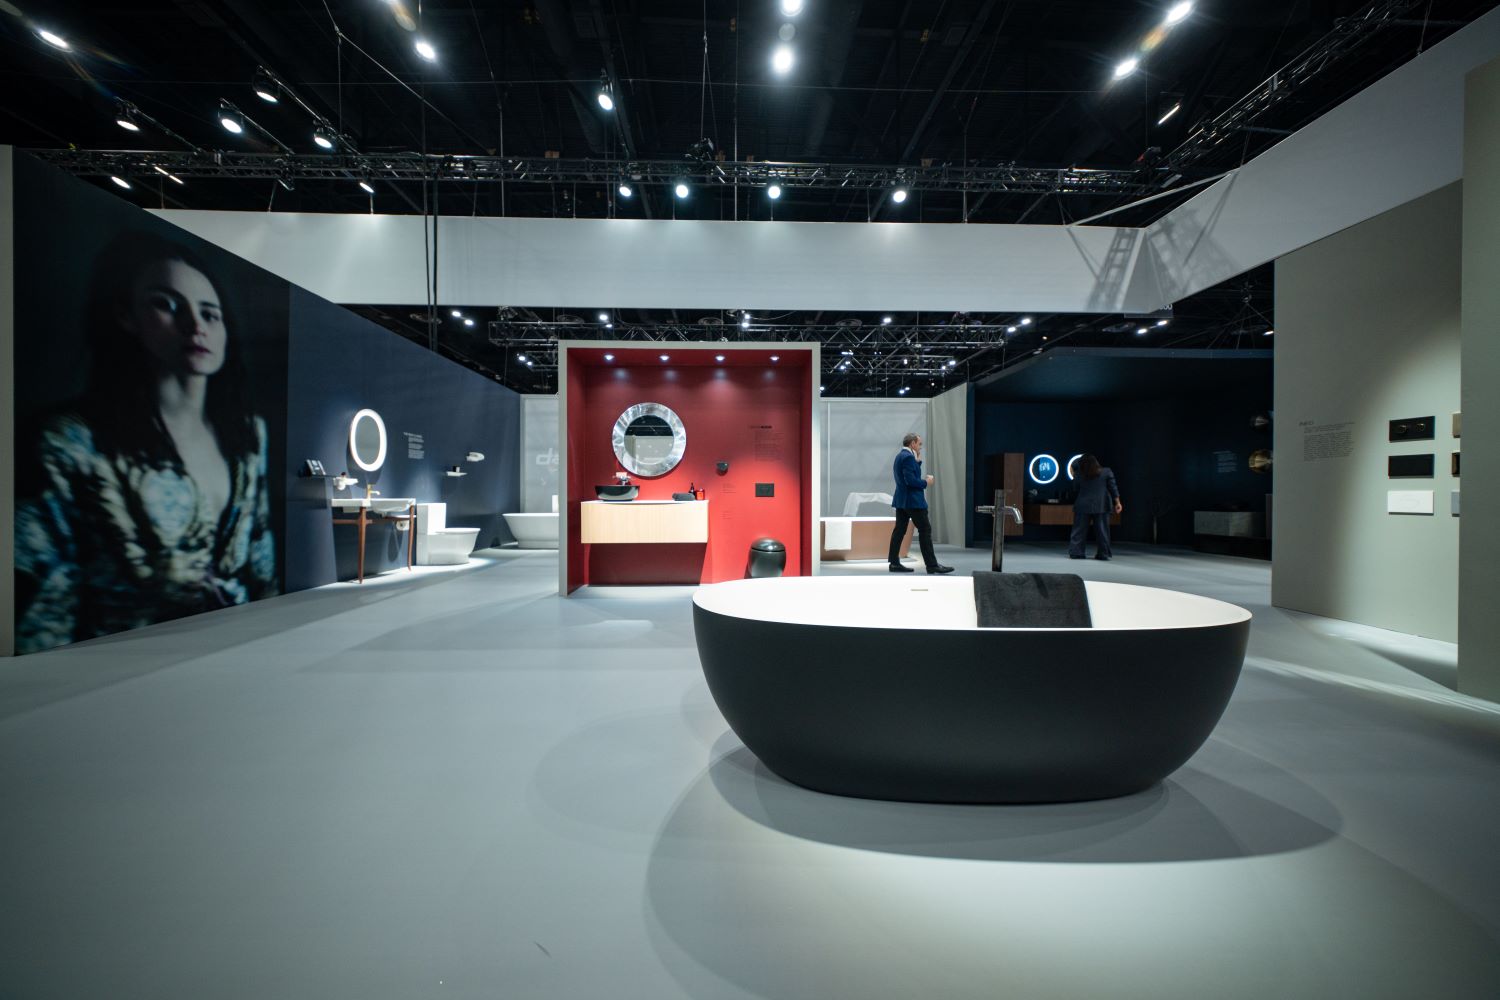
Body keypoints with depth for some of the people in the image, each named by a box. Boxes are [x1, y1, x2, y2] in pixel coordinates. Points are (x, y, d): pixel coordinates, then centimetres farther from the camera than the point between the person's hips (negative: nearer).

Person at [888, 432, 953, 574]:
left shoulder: (900, 456, 15)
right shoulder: (908, 456, -16)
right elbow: (911, 480, -24)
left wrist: (918, 460, 13)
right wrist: (926, 482, -10)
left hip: (901, 500, 10)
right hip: (913, 500, -10)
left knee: (899, 530, 7)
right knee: (925, 530, -5)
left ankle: (894, 563, 7)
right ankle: (932, 565, -3)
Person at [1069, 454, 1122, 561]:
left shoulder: (1080, 475, 3)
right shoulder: (1107, 472, 1)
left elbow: (1076, 490, 12)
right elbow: (1113, 488, -1)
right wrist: (1117, 502, 1)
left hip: (1083, 506, 0)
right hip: (1101, 506, 0)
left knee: (1079, 530, 3)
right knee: (1102, 530, 5)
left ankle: (1075, 552, 1)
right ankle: (1103, 553, 6)